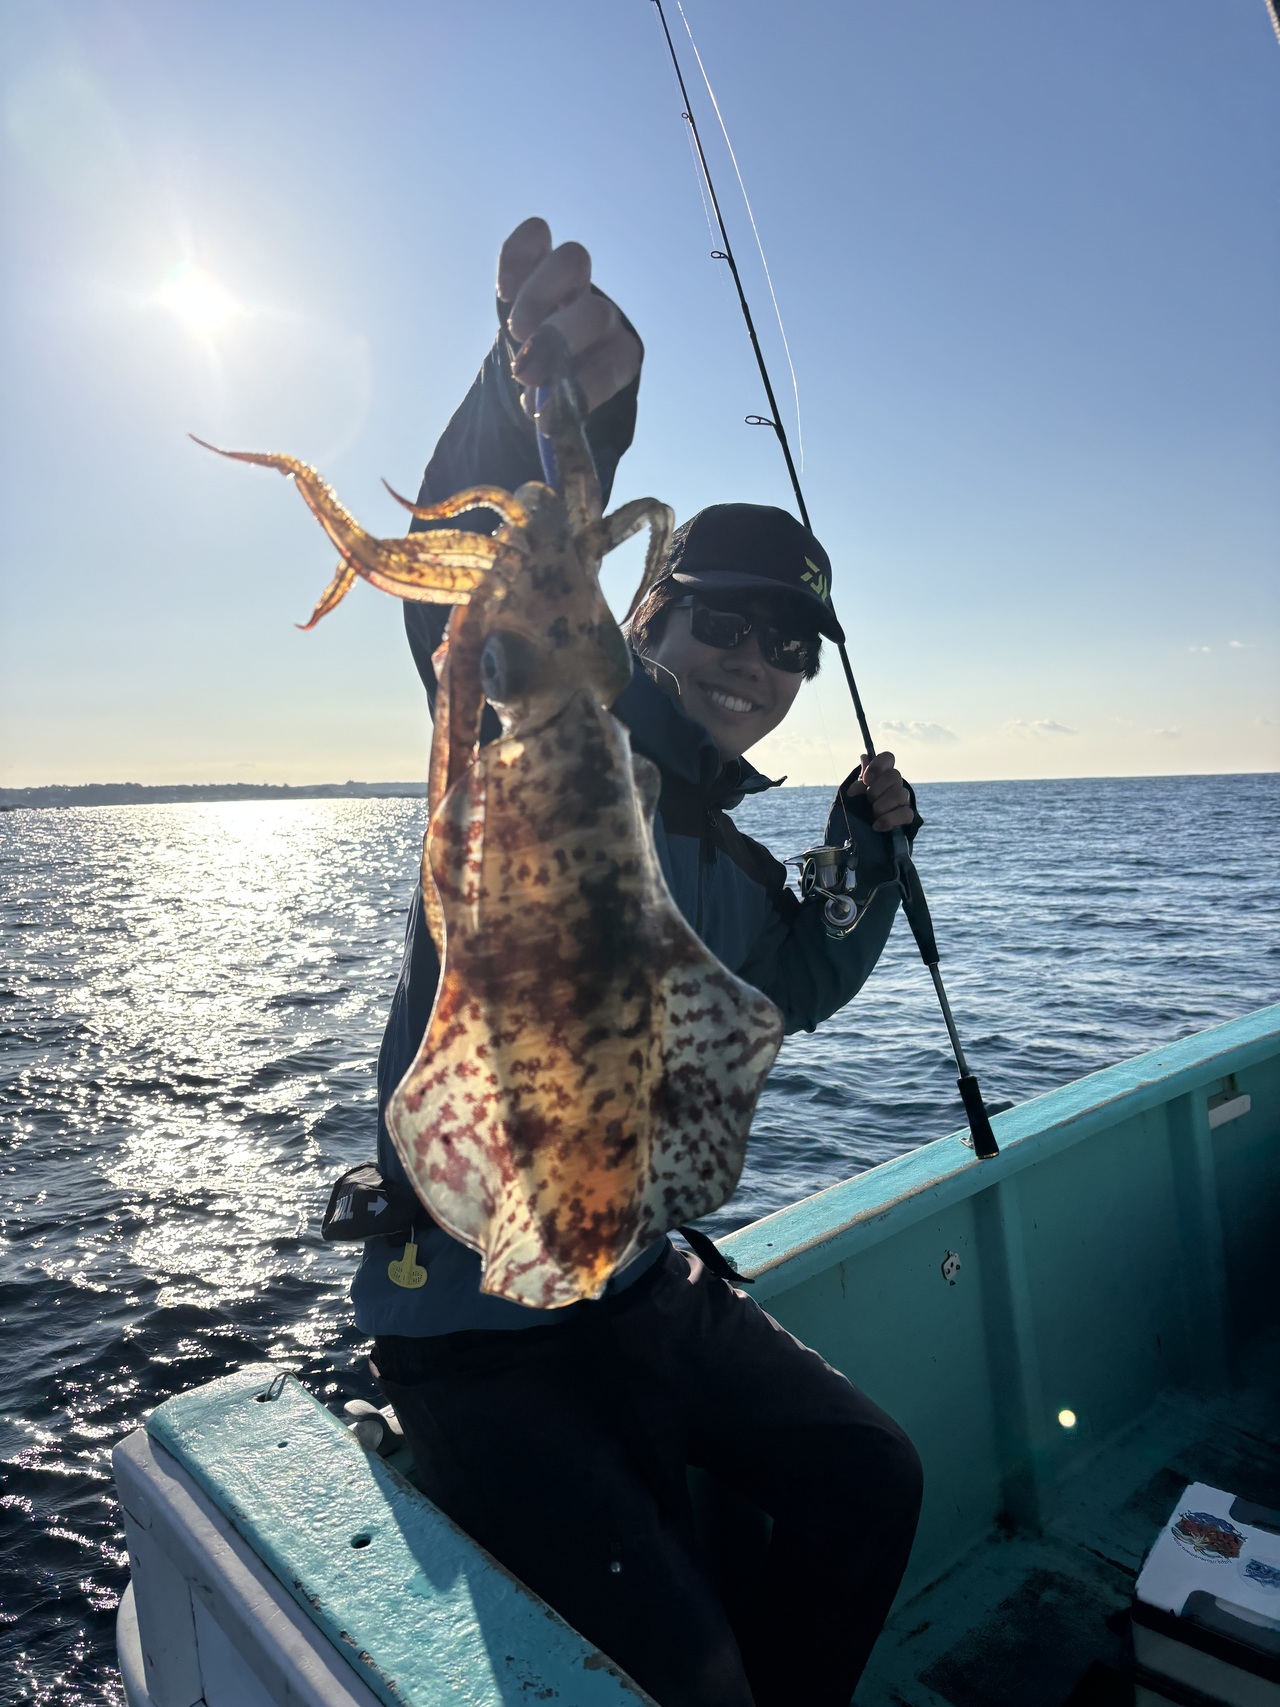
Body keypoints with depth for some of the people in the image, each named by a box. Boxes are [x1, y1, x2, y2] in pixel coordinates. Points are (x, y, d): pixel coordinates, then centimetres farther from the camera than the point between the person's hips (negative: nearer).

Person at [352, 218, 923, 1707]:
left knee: (872, 1483, 13)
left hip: (643, 1286, 8)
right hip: (471, 1326, -7)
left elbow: (797, 988, 25)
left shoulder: (730, 866, 9)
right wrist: (556, 414, -53)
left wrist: (865, 859, 10)